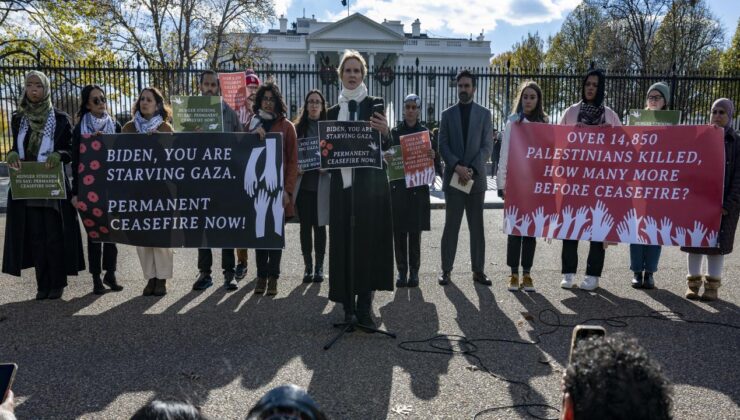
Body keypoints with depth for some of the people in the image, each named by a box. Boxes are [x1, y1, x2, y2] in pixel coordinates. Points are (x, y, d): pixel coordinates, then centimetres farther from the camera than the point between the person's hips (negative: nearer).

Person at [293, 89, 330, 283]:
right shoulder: (298, 127, 8)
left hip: (321, 183, -1)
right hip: (303, 182, 1)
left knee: (319, 225, 4)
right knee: (305, 225, 4)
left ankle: (319, 267, 13)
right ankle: (308, 266, 14)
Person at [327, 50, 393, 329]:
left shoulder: (374, 105, 3)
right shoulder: (333, 112, 14)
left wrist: (385, 132, -25)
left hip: (370, 183, -3)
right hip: (342, 183, 3)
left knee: (368, 240, -5)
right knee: (343, 242, 3)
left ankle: (364, 306, 1)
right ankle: (348, 304, 12)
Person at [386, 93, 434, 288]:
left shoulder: (425, 132, 6)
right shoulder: (394, 132, 7)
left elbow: (432, 161, 4)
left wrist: (432, 157, -18)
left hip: (418, 188, -1)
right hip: (398, 187, 1)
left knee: (415, 233, 3)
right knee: (399, 232, 2)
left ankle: (414, 271, 11)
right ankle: (401, 271, 11)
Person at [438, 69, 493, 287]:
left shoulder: (484, 114, 8)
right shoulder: (447, 114, 9)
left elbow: (487, 146, 1)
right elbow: (443, 146, 2)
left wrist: (472, 169, -12)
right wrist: (457, 166, -13)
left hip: (476, 177, 0)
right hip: (453, 176, 0)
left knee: (477, 226, 5)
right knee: (451, 225, 2)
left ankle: (478, 270, 12)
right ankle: (446, 269, 8)